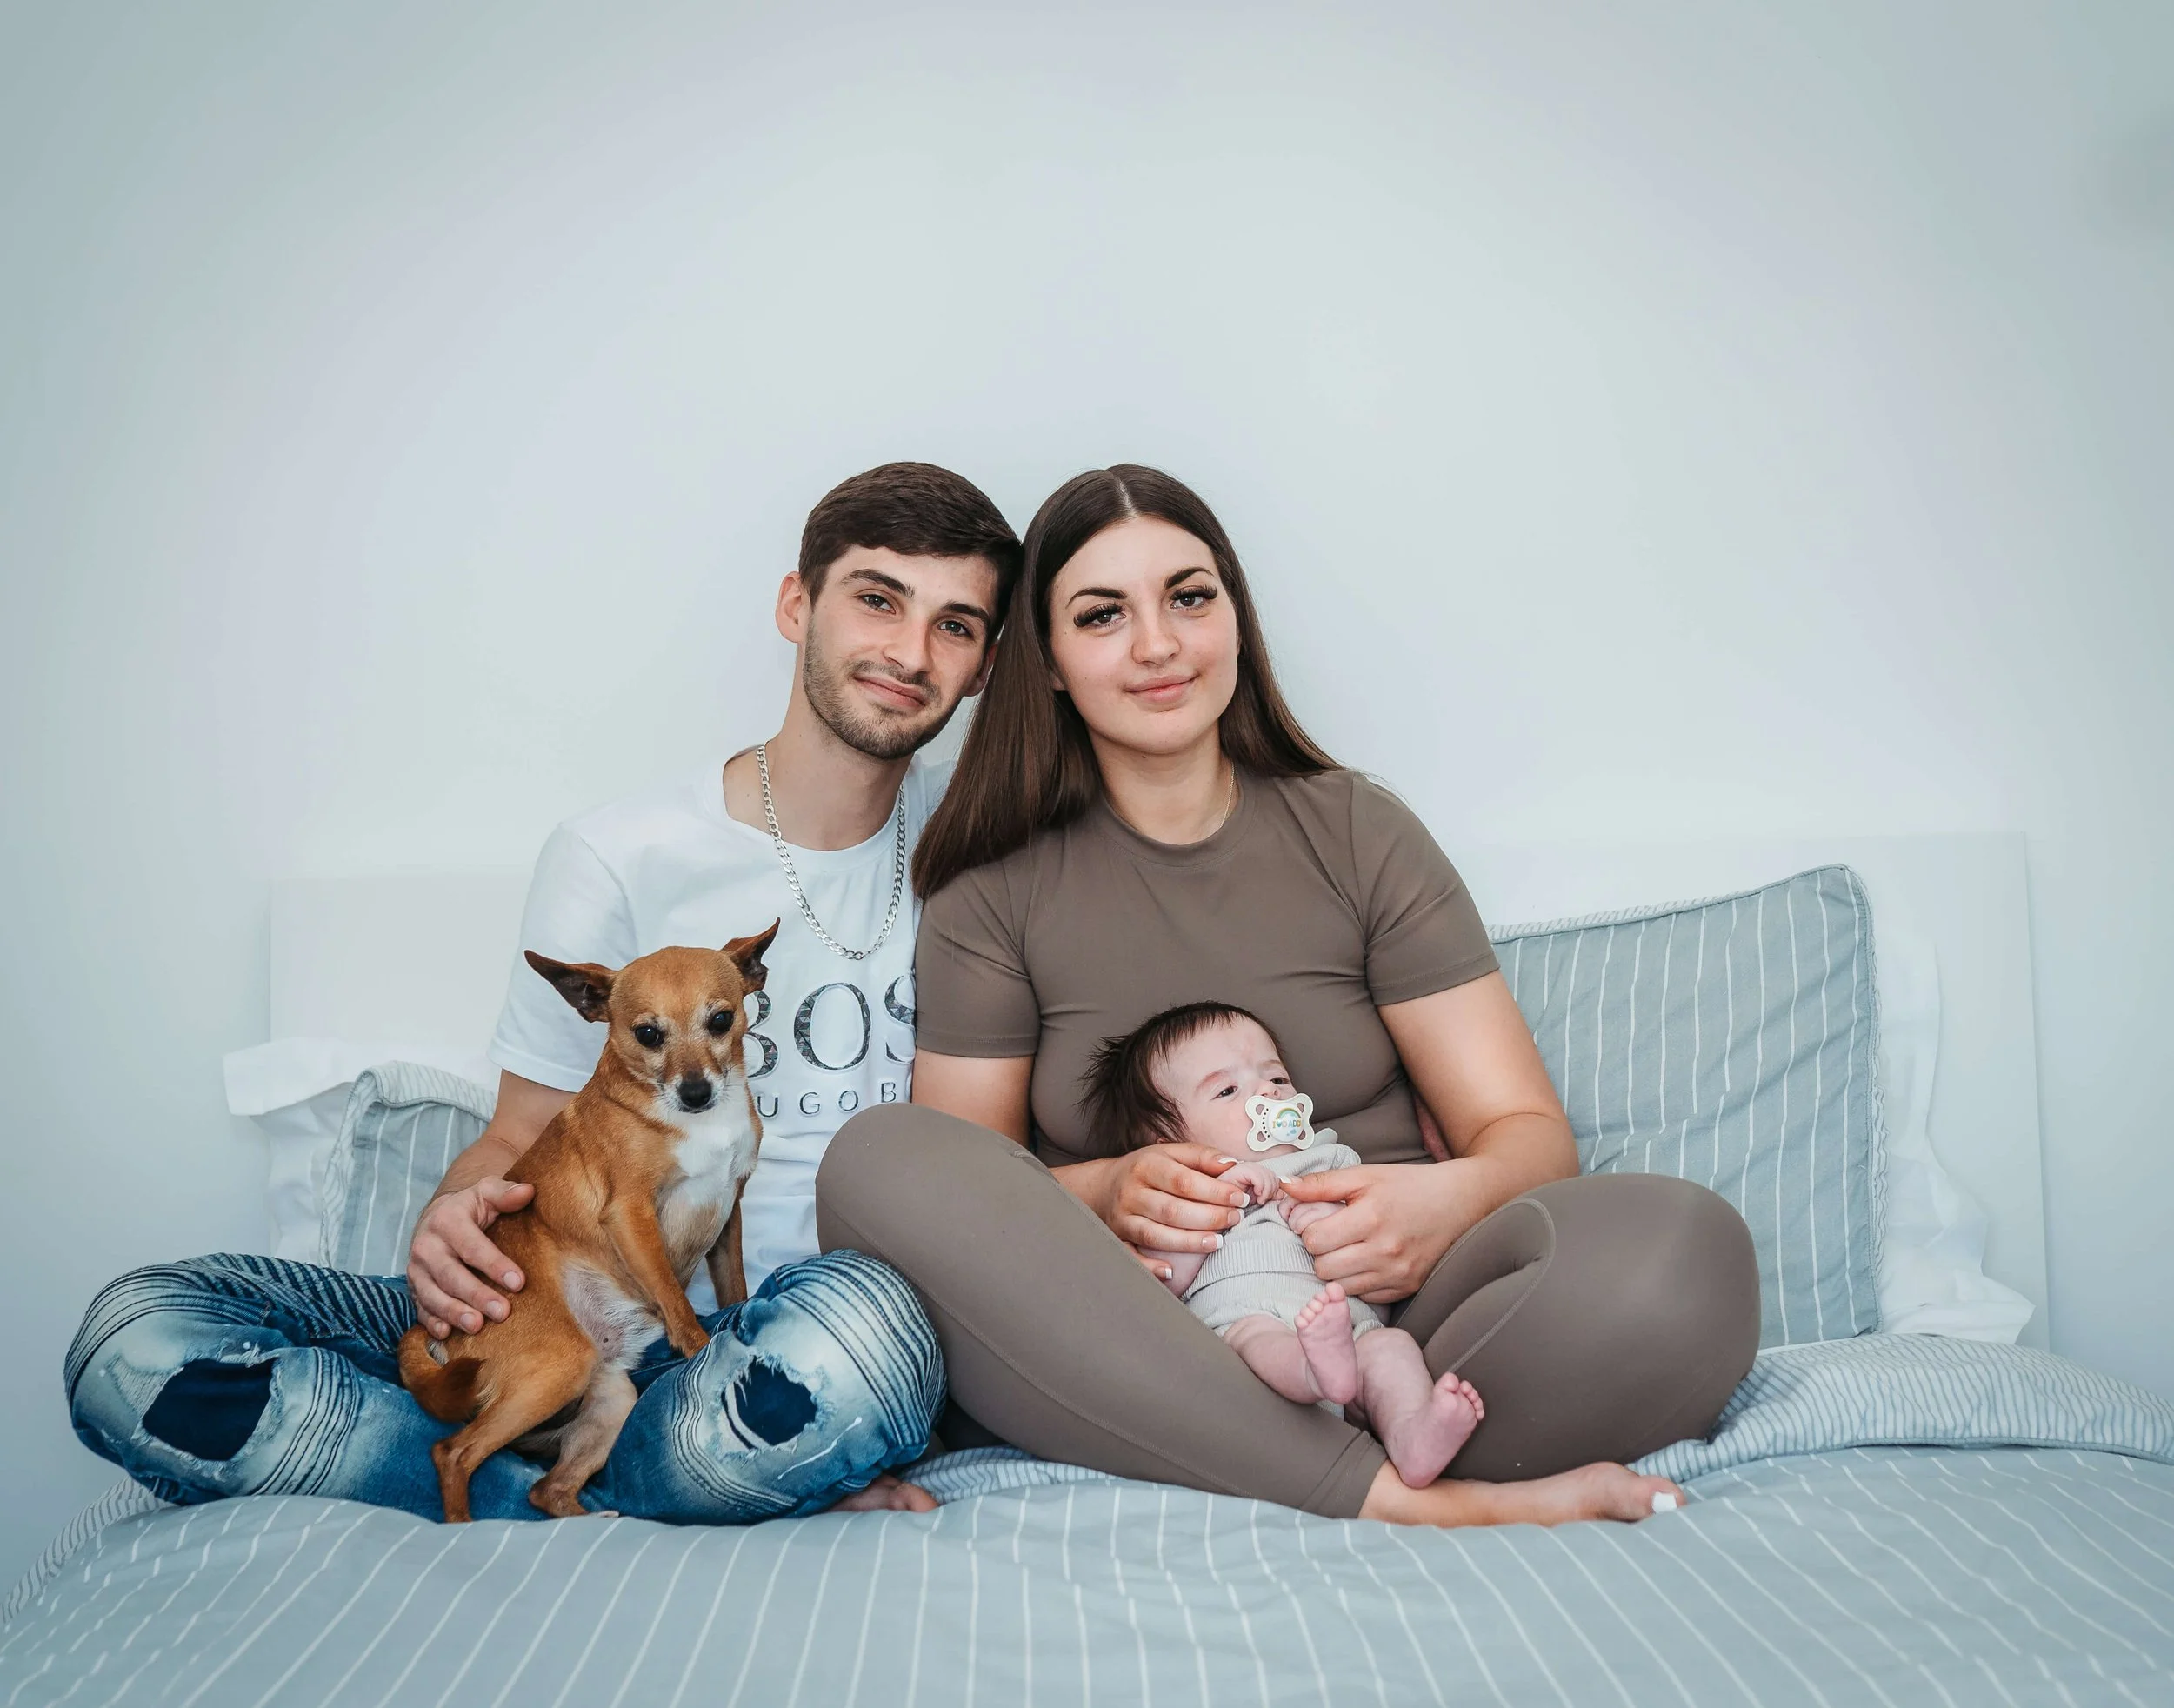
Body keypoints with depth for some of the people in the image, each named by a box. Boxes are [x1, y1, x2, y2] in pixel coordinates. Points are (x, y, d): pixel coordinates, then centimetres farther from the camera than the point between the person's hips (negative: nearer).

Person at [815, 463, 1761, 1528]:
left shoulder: (1359, 834, 8)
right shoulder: (992, 897, 8)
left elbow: (1525, 1129, 4)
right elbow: (953, 1195, 4)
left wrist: (1451, 1198, -19)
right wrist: (1104, 1196, -17)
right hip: (1122, 1362, 1)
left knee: (1686, 1249, -26)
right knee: (880, 1159, -28)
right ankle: (1396, 1499, -29)